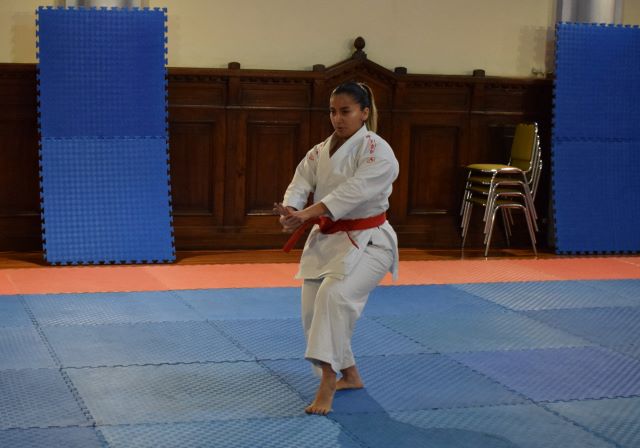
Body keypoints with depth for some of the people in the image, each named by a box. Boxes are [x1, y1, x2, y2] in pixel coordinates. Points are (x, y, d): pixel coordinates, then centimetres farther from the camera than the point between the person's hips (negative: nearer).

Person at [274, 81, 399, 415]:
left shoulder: (377, 152, -15)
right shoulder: (321, 151, 7)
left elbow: (354, 191, -28)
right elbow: (301, 183, -5)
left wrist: (307, 214, -38)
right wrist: (290, 210, -29)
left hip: (366, 240, -8)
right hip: (326, 238, 8)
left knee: (334, 295, -29)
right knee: (313, 308, 7)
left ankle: (328, 381, -23)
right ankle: (349, 375, 27)